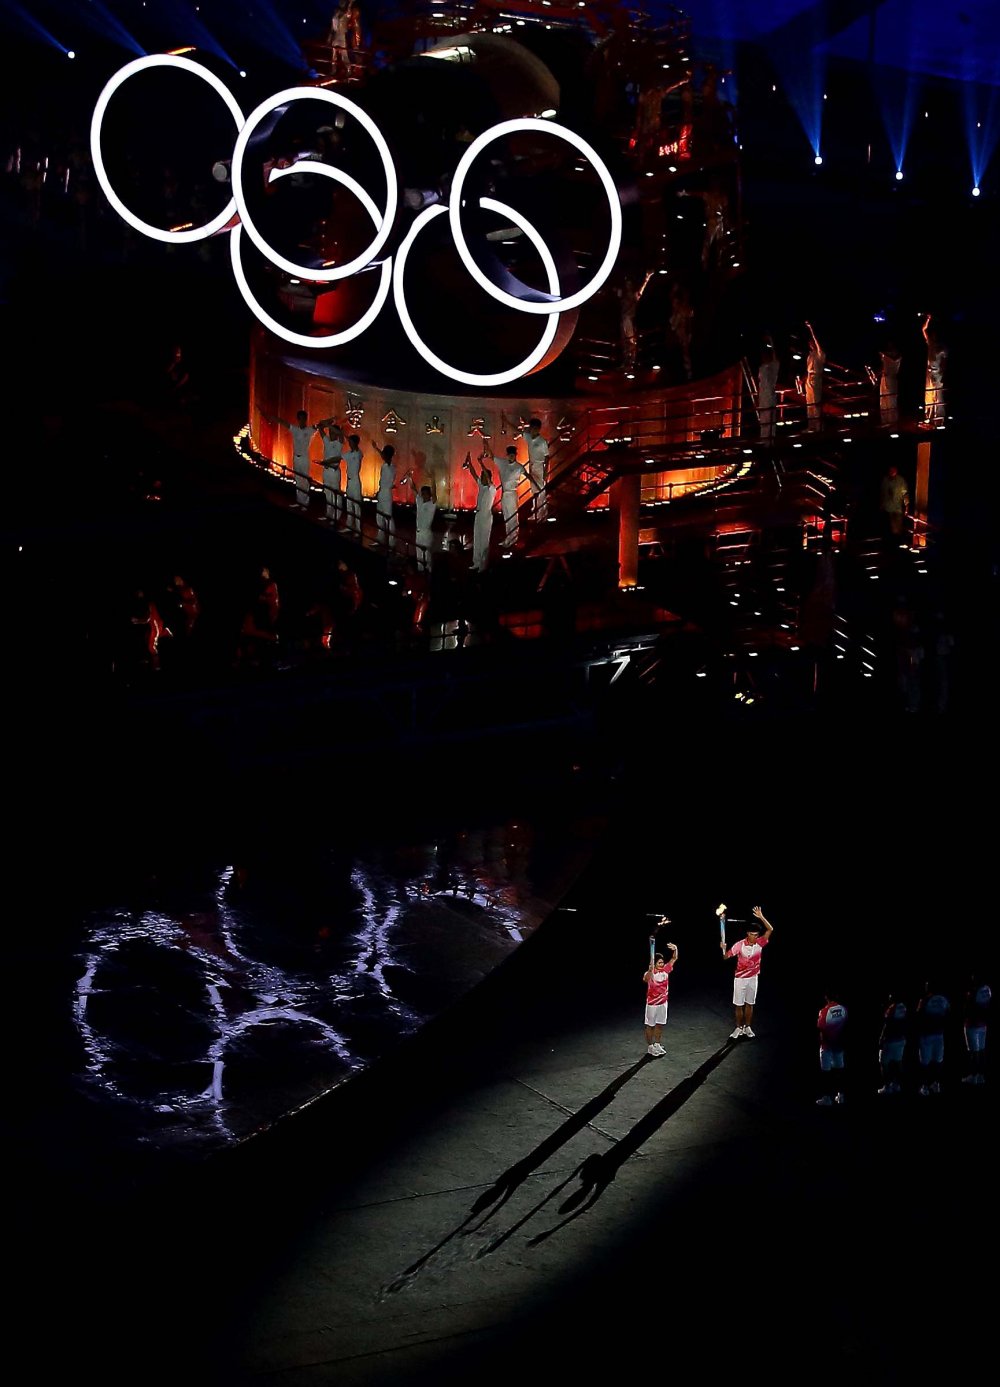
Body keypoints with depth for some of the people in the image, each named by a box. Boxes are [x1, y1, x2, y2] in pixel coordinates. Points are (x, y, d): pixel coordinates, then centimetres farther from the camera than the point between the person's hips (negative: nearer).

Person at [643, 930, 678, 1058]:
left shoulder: (665, 970, -3)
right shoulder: (649, 973, -21)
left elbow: (674, 959, -2)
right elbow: (646, 979, -44)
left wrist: (675, 949, -22)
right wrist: (650, 970, -62)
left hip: (663, 1002, 6)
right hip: (652, 1003, -6)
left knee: (660, 1024, 16)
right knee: (650, 1025, 7)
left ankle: (657, 1045, 30)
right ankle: (649, 1047, 16)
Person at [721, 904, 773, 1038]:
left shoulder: (760, 943, -8)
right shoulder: (740, 944, -16)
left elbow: (770, 929, -17)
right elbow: (726, 956, -15)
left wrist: (761, 917, -29)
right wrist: (723, 948, -38)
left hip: (753, 978, 2)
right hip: (740, 978, -2)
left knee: (750, 1004, 11)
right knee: (738, 1005, 4)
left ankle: (747, 1027, 22)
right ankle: (739, 1028, 15)